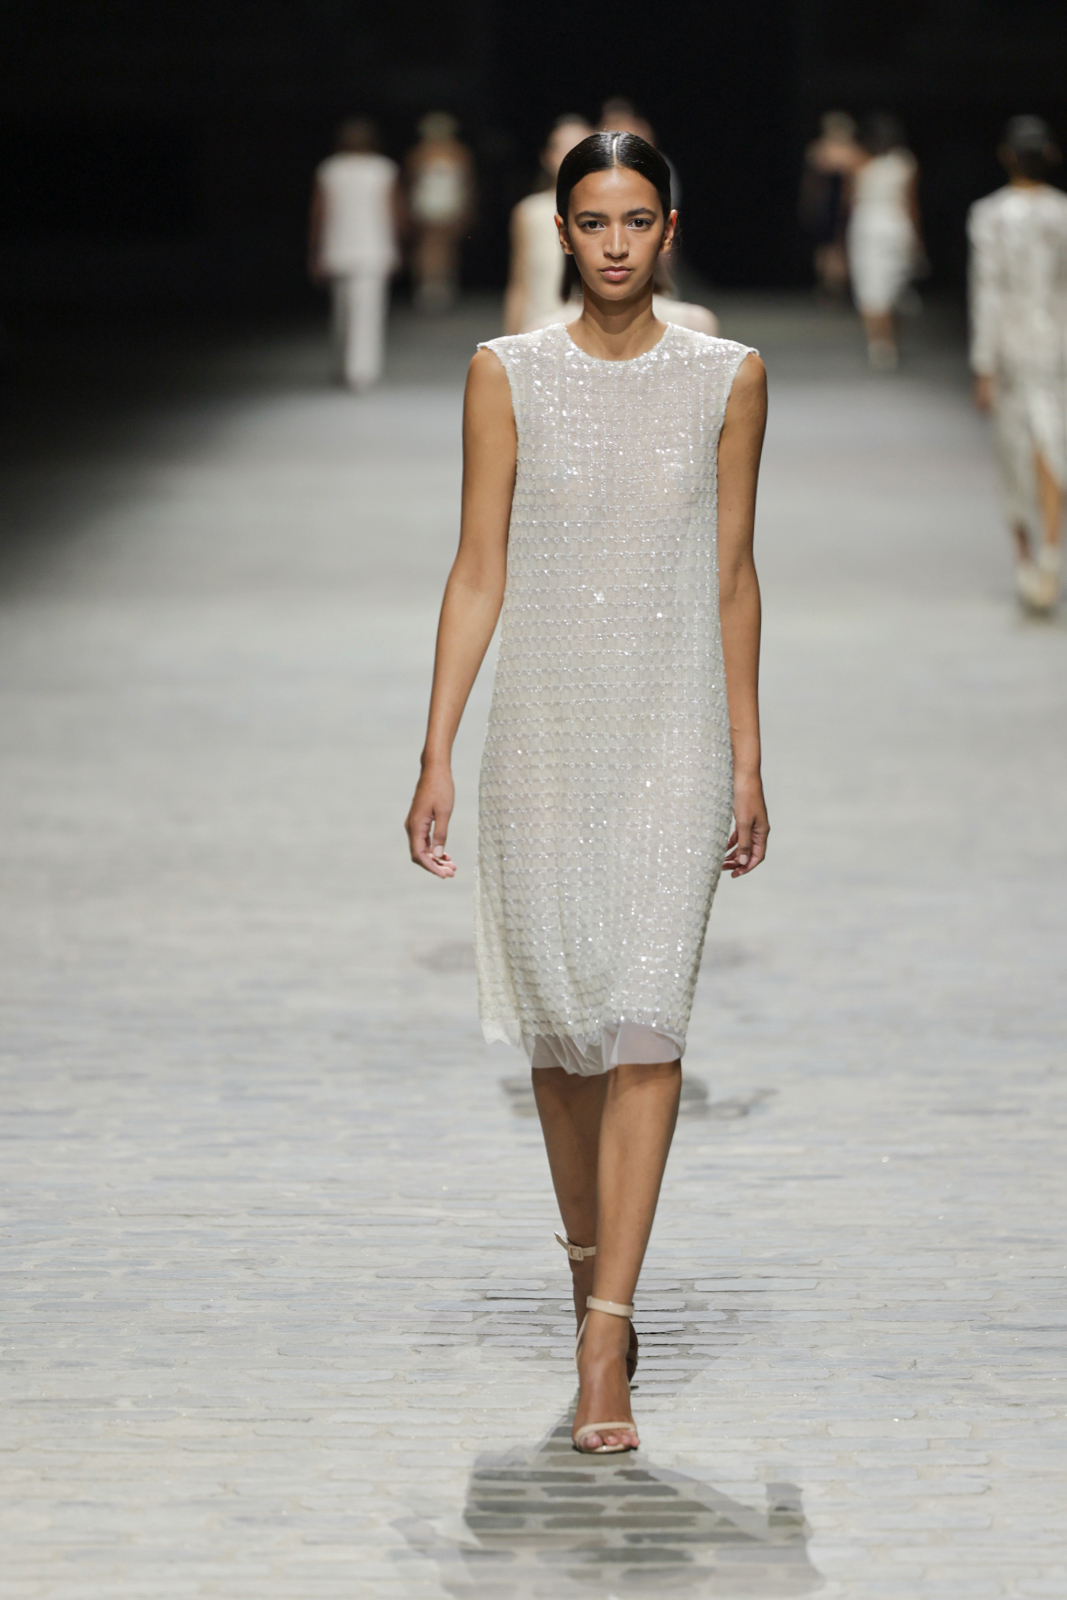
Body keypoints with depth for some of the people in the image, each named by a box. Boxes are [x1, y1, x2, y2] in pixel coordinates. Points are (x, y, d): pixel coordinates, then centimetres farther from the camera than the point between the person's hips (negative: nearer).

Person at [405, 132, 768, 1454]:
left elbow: (732, 576, 8)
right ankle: (595, 1274, 32)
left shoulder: (727, 378, 3)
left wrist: (747, 764, 8)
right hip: (544, 730, 1)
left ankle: (603, 1346, -12)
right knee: (560, 1021, 9)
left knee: (645, 1019, -11)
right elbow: (478, 573, 2)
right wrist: (437, 758, -3)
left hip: (674, 734, -1)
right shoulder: (507, 375, 1)